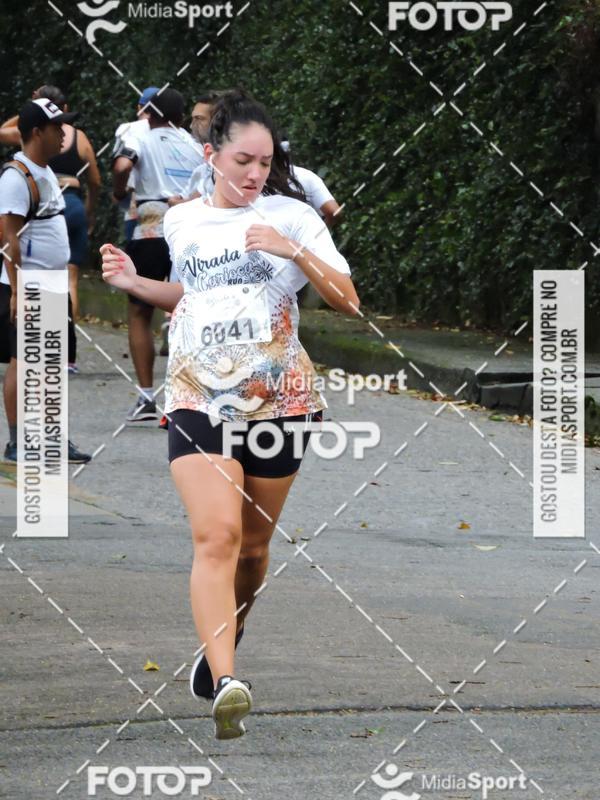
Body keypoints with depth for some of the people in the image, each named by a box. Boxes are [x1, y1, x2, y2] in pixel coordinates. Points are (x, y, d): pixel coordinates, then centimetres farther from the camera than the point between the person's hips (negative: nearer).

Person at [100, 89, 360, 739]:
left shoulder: (291, 216, 0)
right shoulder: (182, 221, 9)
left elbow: (346, 299, -3)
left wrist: (296, 252, -18)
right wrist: (134, 283, 10)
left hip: (277, 399, 0)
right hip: (198, 397, 0)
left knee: (253, 545, 10)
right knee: (216, 535, -18)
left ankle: (222, 647, 35)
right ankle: (224, 684, -29)